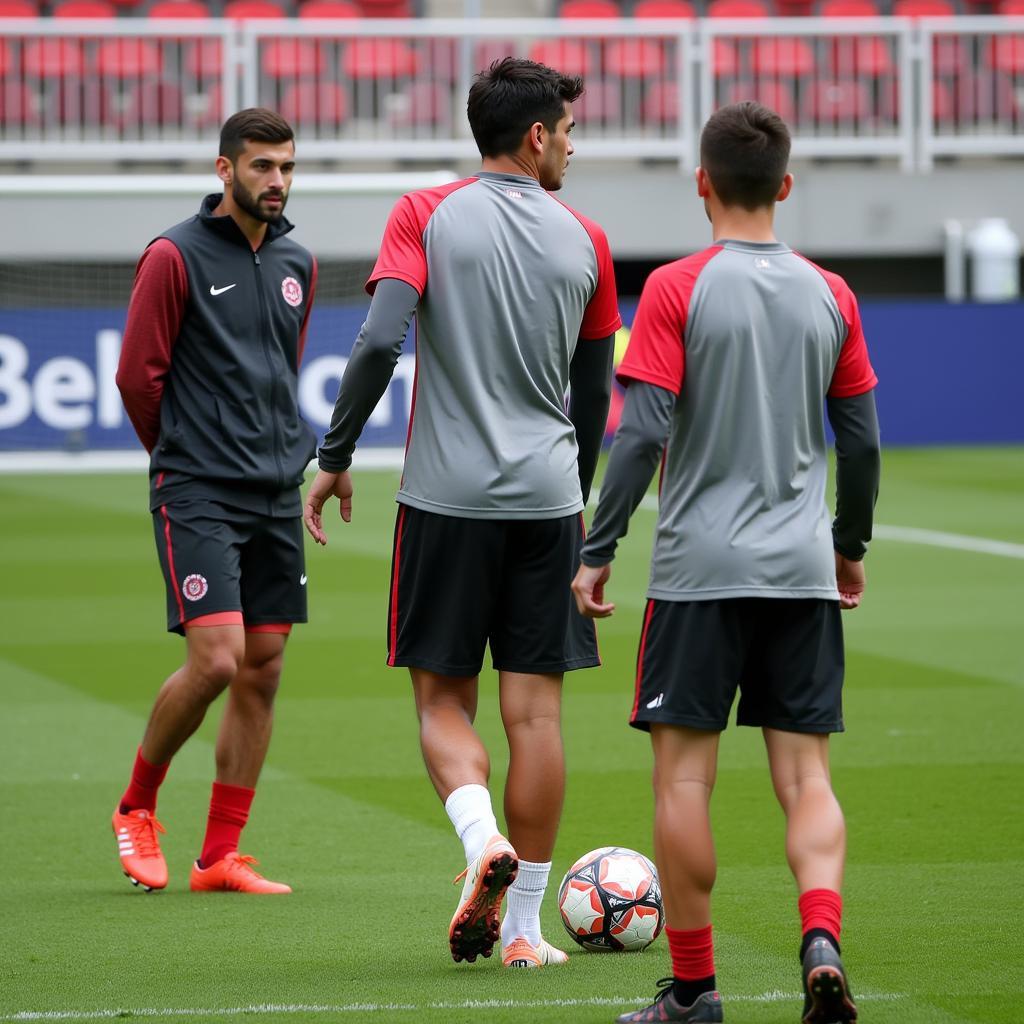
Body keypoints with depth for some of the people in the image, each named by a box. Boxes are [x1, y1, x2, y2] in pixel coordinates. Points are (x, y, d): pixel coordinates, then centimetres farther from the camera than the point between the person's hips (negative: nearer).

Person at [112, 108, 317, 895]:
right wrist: (184, 457, 6)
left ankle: (220, 856, 10)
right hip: (197, 499, -6)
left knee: (263, 670, 3)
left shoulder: (297, 265, 12)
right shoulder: (176, 257, -8)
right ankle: (137, 807, 9)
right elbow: (136, 375, -4)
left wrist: (292, 453, 17)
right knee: (216, 660, -15)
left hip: (276, 498, 6)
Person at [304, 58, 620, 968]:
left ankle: (483, 839, -19)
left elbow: (380, 340, -14)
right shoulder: (583, 241, 5)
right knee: (535, 711, 4)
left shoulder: (427, 216, -1)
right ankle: (523, 928, 6)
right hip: (547, 499, 1)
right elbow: (595, 394, 13)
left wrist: (336, 457, -5)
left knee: (444, 700, 8)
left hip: (447, 496, -1)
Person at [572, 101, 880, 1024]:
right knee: (805, 776, 6)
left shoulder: (679, 289, -7)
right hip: (803, 569, 3)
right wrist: (851, 544, 25)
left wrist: (597, 552, -5)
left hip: (700, 567, -3)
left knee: (684, 775, 4)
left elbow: (642, 434, -12)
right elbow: (862, 439, 10)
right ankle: (822, 941, -16)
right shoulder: (829, 295, 5)